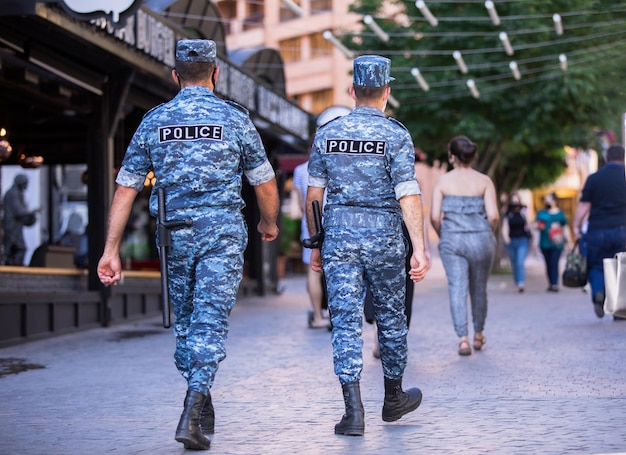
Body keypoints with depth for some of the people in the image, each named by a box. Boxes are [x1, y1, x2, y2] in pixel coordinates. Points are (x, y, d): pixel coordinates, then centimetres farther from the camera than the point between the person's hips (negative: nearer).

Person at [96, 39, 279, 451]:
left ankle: (201, 406, 28)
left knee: (185, 320, 18)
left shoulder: (154, 121, 5)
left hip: (174, 233, 3)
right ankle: (193, 413, -18)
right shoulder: (234, 118, -1)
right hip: (223, 231, -3)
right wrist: (270, 222, 25)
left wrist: (111, 250, 4)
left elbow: (125, 189, 2)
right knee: (210, 322, -5)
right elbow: (265, 183, 5)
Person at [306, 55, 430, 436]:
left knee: (346, 322, 0)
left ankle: (354, 410, -10)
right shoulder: (396, 135, -5)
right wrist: (420, 249, -14)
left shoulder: (328, 133, 5)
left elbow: (314, 195, 7)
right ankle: (394, 398, 29)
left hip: (338, 237, 2)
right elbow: (408, 195, -13)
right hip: (383, 239, -2)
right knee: (391, 318, 14)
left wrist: (316, 245, 16)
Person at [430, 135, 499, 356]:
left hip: (452, 239, -1)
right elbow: (493, 215, -8)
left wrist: (442, 237, 10)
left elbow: (434, 216, -6)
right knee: (479, 288, 16)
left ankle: (462, 338, -12)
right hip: (481, 238, 1)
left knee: (457, 288, 0)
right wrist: (489, 235, 9)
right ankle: (478, 335, 30)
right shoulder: (484, 181, -1)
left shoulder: (443, 181, -1)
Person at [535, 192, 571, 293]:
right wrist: (538, 226, -15)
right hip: (545, 242, 2)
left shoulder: (560, 213, 11)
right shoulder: (541, 213, 13)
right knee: (548, 264, 6)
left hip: (556, 243, -2)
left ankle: (555, 284, -16)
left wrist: (567, 239, 9)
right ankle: (551, 284, 15)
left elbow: (565, 228, 15)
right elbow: (536, 224, 9)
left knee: (554, 263, -12)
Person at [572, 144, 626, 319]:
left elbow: (583, 206, 0)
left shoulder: (594, 178, 3)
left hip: (597, 230, 0)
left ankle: (597, 291, -17)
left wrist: (576, 227, 5)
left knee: (596, 266, 11)